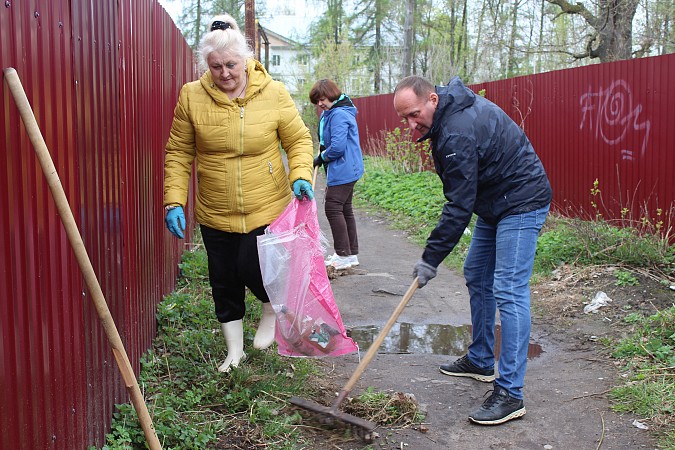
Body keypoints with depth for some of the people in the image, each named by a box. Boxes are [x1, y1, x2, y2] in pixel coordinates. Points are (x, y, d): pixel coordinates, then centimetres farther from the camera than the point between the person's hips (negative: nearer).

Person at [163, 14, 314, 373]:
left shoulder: (273, 93, -8)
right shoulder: (192, 96, -6)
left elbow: (299, 140, -1)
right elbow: (179, 154, -2)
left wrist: (301, 176, -18)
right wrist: (174, 201, -8)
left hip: (265, 208, -2)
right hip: (214, 213, 2)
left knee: (252, 268, -7)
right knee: (223, 282, 11)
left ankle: (272, 310, 30)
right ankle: (235, 350, 32)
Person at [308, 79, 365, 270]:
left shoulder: (339, 115, -18)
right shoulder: (329, 114, 15)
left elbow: (338, 147, -24)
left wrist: (321, 158, -9)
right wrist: (322, 157, 10)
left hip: (343, 171, -11)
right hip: (347, 170, 11)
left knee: (333, 208, -8)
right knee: (345, 209, 14)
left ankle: (343, 255, -4)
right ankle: (352, 253, 22)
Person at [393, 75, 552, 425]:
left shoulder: (458, 133, -29)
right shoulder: (451, 108, 3)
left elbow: (459, 206, -27)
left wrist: (431, 258, -22)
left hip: (521, 203, -11)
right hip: (494, 202, 11)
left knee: (508, 292, -15)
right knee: (476, 277, 17)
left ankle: (510, 395, -13)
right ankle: (480, 362, 30)